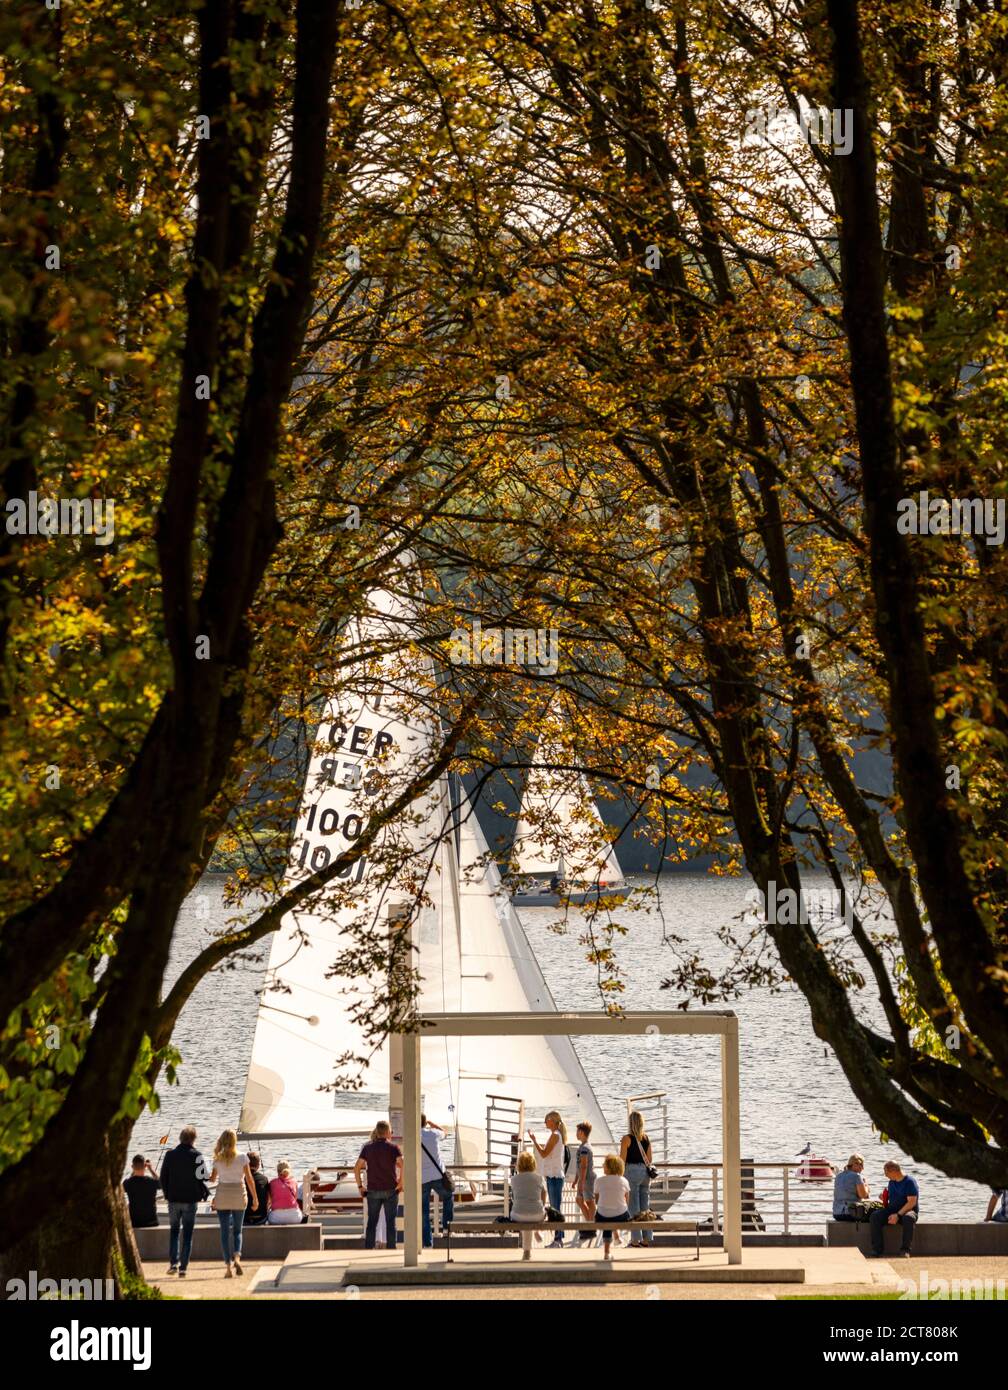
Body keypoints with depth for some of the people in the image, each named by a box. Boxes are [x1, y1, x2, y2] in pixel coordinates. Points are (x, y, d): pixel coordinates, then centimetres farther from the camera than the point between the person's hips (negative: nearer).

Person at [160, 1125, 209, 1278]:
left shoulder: (170, 1155, -1)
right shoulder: (197, 1156, -8)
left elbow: (163, 1177, 3)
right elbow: (202, 1178, -8)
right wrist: (204, 1193, 8)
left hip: (173, 1200, 2)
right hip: (190, 1200, -2)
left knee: (174, 1231, 15)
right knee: (187, 1235, 4)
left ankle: (173, 1263, 1)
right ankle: (183, 1267, 0)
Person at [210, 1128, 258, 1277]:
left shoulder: (218, 1159, -3)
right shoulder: (242, 1157, -6)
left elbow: (213, 1179, 6)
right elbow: (249, 1179, -4)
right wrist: (255, 1198, 2)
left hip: (222, 1197, 0)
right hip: (239, 1197, 0)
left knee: (225, 1231, 5)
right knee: (237, 1230, 13)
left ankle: (228, 1266, -1)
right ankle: (237, 1258, -11)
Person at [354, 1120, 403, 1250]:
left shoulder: (368, 1148, 5)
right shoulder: (393, 1148, -4)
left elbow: (357, 1168, 0)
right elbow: (402, 1165, -18)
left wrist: (360, 1186, 6)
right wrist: (401, 1182, -7)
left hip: (373, 1190, 2)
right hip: (390, 1190, -2)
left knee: (372, 1222, 8)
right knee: (390, 1222, 3)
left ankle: (368, 1249, 6)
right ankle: (391, 1249, 2)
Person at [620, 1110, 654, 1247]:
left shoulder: (627, 1139, -10)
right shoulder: (646, 1139, 7)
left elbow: (622, 1160, -10)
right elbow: (649, 1159, 12)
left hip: (632, 1171, -5)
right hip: (645, 1172, 5)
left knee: (633, 1207, -2)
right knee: (645, 1206, 10)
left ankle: (635, 1239, -3)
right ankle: (647, 1238, 12)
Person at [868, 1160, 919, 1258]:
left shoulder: (910, 1182, -8)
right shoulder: (891, 1182, 16)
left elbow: (912, 1202, -16)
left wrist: (898, 1215, -24)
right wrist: (884, 1199, 2)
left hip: (907, 1211, -6)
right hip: (892, 1210, 6)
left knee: (909, 1218, -42)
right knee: (874, 1217, -22)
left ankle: (905, 1250, -34)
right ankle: (877, 1251, -28)